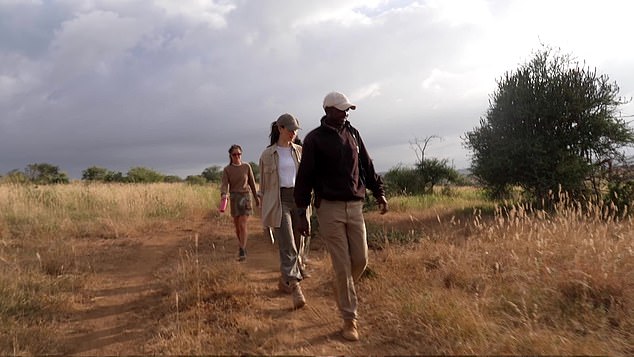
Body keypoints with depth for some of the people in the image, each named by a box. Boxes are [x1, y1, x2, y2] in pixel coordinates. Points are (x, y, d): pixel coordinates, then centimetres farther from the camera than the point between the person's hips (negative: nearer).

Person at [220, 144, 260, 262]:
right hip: (233, 198, 2)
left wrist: (256, 197, 14)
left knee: (242, 225, -12)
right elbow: (224, 185, -10)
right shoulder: (227, 169, 0)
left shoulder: (247, 166, 1)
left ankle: (242, 252, -11)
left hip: (245, 197, -2)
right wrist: (223, 195, -31)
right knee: (237, 226, 10)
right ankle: (243, 246, 31)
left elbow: (252, 182, 9)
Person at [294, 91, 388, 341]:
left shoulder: (352, 133, 12)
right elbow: (304, 178, -4)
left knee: (361, 259, 6)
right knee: (342, 265, -2)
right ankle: (350, 319, 11)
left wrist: (379, 192, 11)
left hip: (355, 206, 5)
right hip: (329, 208, -5)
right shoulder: (314, 139, -4)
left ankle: (341, 290, 36)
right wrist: (302, 213, -6)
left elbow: (367, 166, 18)